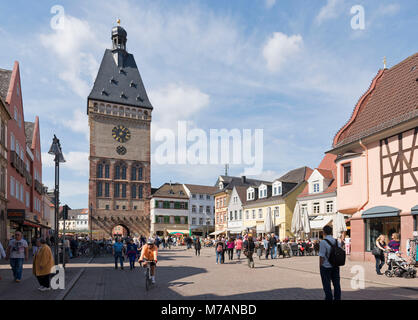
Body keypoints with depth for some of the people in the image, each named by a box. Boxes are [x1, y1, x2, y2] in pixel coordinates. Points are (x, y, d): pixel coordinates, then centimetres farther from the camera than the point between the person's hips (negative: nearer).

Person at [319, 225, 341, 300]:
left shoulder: (323, 242, -16)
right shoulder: (337, 241, 3)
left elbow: (322, 256, -16)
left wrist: (320, 266, -6)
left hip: (326, 267, -6)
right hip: (336, 266, 6)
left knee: (327, 285, 4)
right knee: (336, 284, 14)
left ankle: (329, 298, 9)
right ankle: (337, 298, 21)